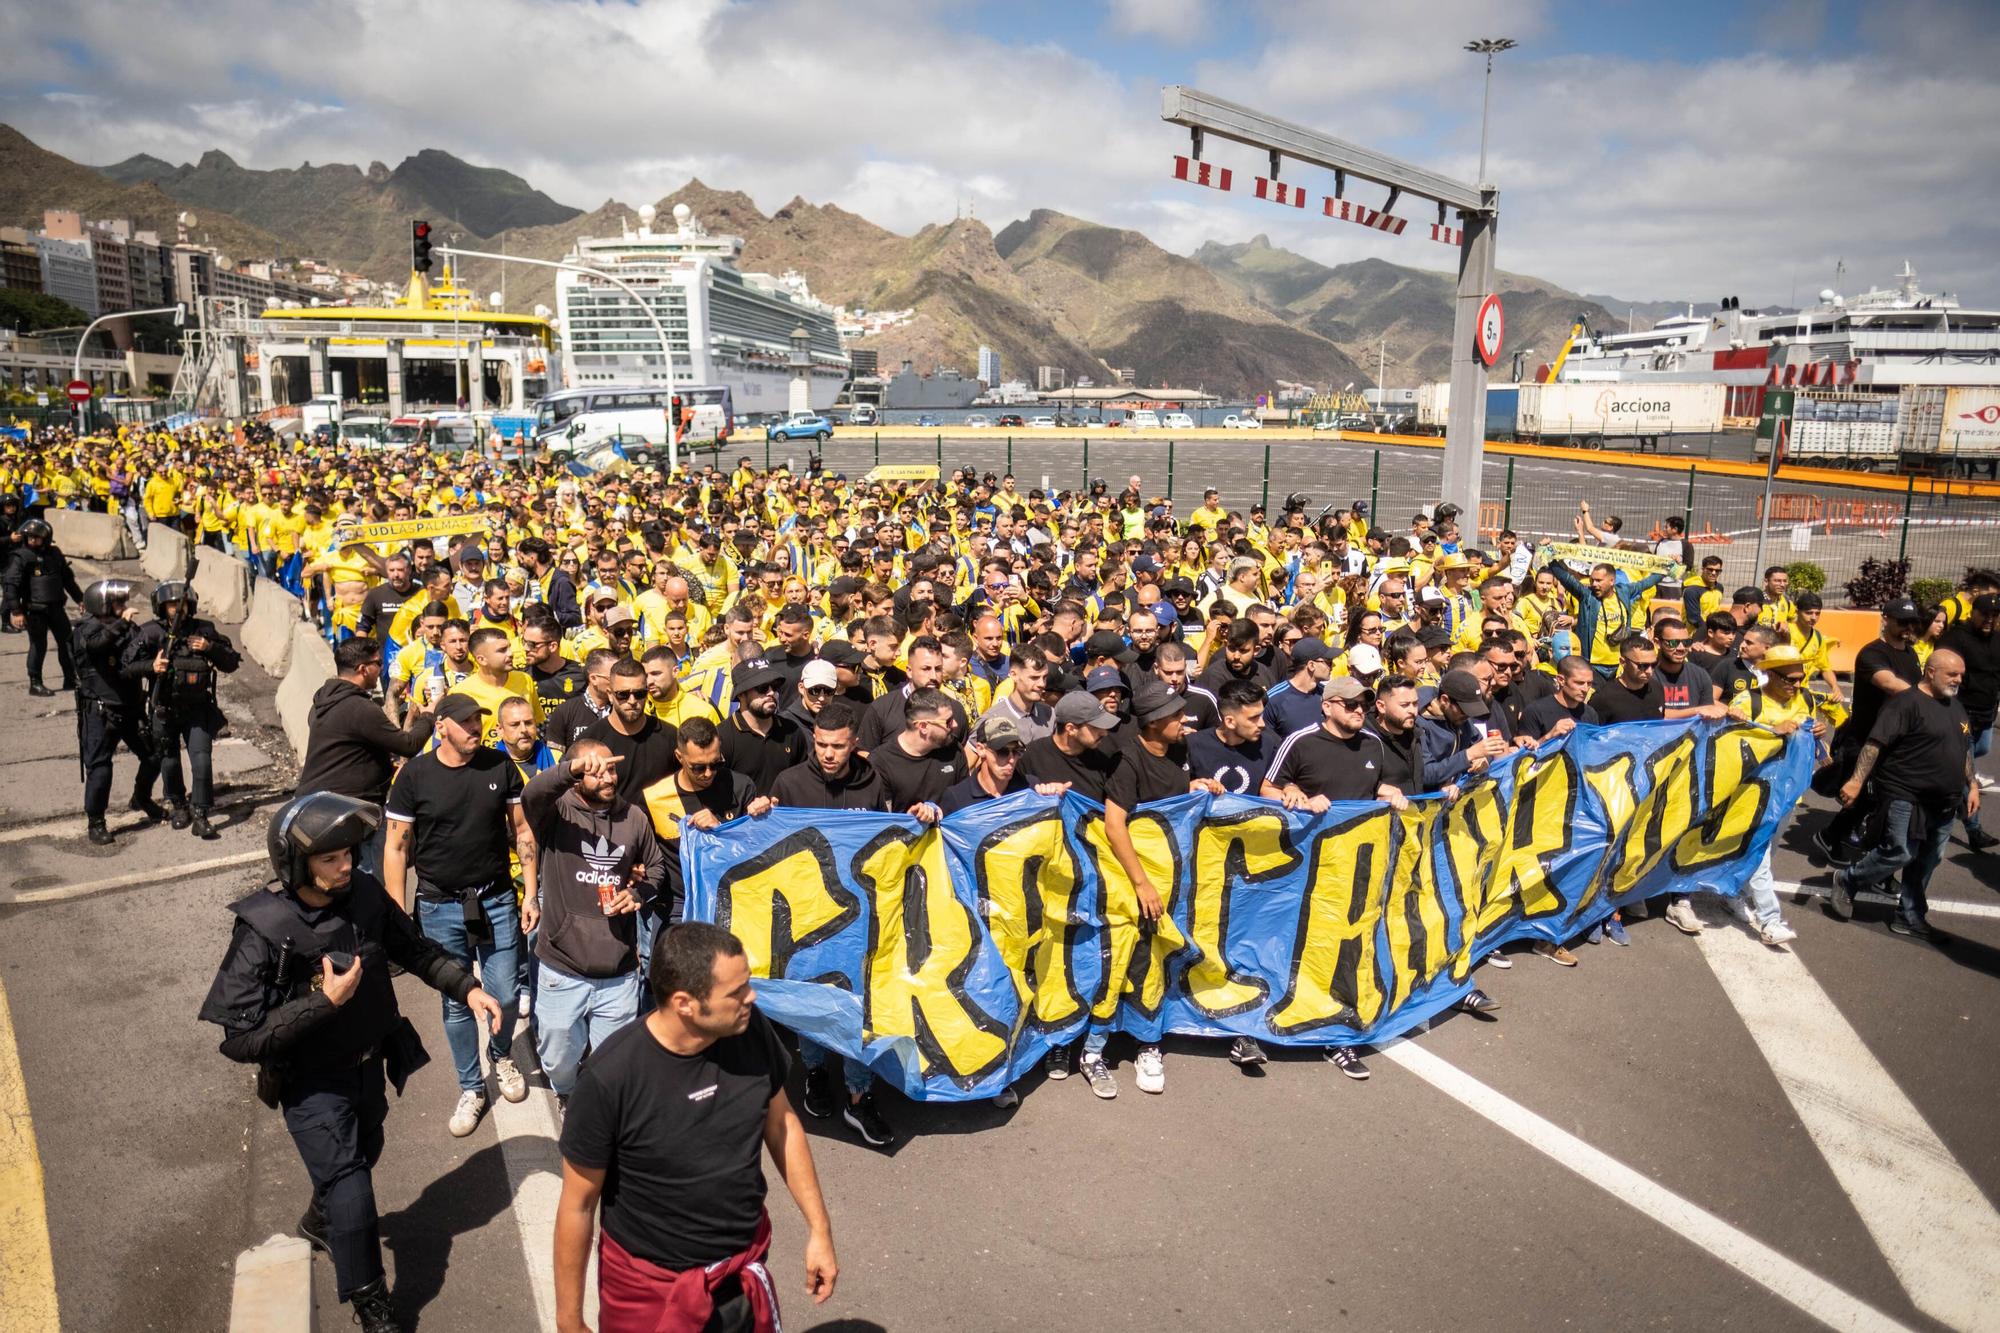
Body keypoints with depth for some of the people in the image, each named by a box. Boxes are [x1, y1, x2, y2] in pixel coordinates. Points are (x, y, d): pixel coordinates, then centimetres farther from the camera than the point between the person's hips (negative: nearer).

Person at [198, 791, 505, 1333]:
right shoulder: (262, 932, -27)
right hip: (312, 1084, -5)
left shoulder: (366, 896, -15)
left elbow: (417, 950, 2)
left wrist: (466, 988, -9)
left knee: (362, 1158, 28)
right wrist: (325, 1001, -32)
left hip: (368, 1067, 6)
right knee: (352, 1192, -3)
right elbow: (240, 1039, -26)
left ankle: (321, 1220, 61)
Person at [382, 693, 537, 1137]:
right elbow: (396, 847, -3)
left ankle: (501, 1055, 38)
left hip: (497, 901, 1)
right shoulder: (414, 775, -8)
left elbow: (522, 830, 3)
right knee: (456, 1004, 10)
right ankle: (471, 1088, 28)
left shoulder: (500, 766, -4)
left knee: (505, 995, 7)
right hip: (440, 908, -1)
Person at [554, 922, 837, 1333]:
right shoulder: (611, 1078, -26)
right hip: (649, 1285, -3)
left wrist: (819, 1229, 4)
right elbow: (578, 1206, -14)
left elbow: (781, 1123, 1)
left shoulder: (752, 1030, -16)